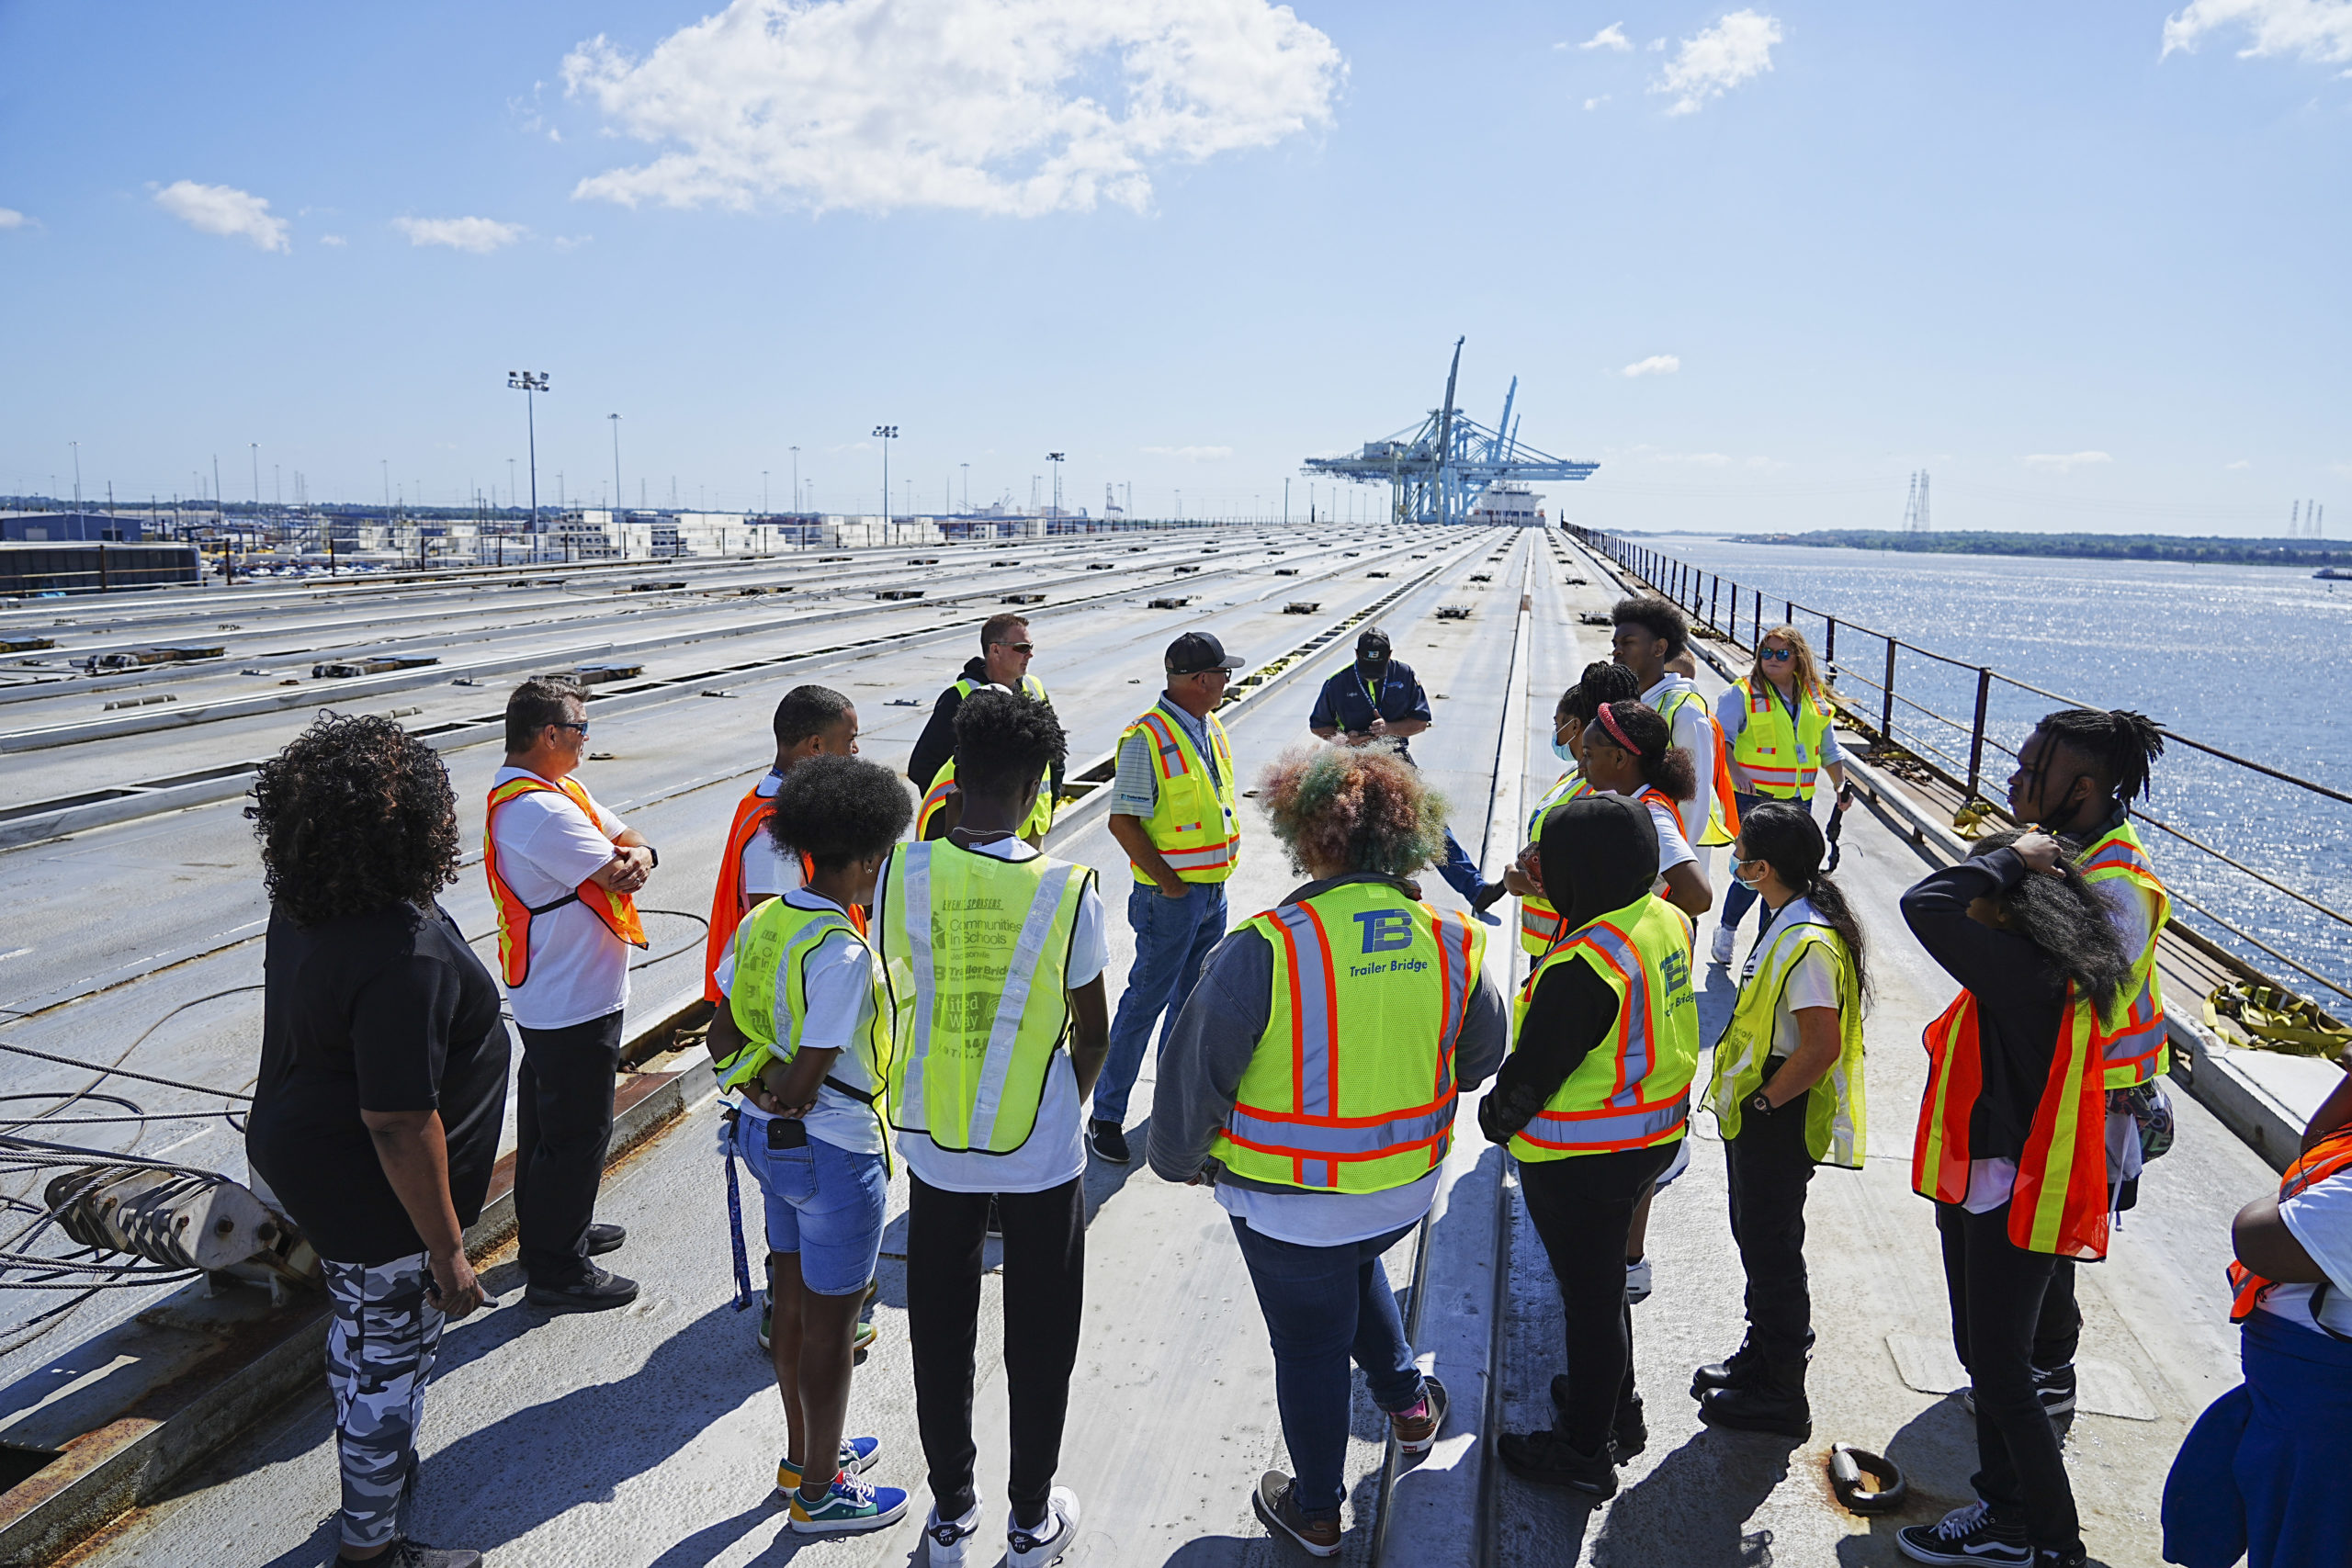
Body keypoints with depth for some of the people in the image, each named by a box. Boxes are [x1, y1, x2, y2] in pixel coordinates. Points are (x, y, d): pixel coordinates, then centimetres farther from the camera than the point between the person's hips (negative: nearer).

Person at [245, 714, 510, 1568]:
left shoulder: (308, 907, -5)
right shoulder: (405, 957, -35)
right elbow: (399, 1123, -32)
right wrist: (446, 1248, -22)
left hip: (300, 1144, 10)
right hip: (371, 1193, -10)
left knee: (359, 1326, 29)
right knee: (391, 1358, 11)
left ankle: (369, 1466, 53)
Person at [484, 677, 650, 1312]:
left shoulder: (561, 789, 8)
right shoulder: (540, 811, -27)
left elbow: (625, 842, 5)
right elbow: (616, 876, -26)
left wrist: (635, 854, -18)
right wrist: (623, 860, -3)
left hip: (546, 994, 11)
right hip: (575, 1003, -11)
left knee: (547, 1116, 23)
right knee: (577, 1132, 1)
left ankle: (549, 1233, 41)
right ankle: (558, 1271, 14)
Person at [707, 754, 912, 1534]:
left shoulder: (761, 923, -1)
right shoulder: (844, 955, -27)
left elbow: (722, 1037, 4)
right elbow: (808, 1080, -25)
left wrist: (758, 1074, -11)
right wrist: (783, 1084, -6)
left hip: (769, 1142, 8)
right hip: (834, 1154, -8)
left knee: (793, 1303, 24)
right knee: (830, 1325, 10)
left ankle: (803, 1452, 43)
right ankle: (819, 1493, 28)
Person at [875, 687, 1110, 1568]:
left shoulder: (902, 873, -14)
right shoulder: (1065, 891, -18)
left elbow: (899, 991, 2)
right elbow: (1093, 1035, -7)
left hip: (935, 1149, 2)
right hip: (1042, 1155, -2)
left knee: (941, 1335, 20)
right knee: (1038, 1343, 17)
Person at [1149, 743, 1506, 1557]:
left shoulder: (1264, 947, -26)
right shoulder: (1450, 942, -11)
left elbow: (1195, 1069, -17)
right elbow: (1484, 1055, 5)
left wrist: (1180, 1157, 2)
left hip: (1288, 1202, -4)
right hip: (1406, 1189, 4)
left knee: (1310, 1350, 16)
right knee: (1354, 1266, 36)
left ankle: (1315, 1513, 37)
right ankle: (1408, 1401, 43)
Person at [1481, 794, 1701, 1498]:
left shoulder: (1584, 965, -31)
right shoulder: (1668, 922, -3)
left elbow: (1532, 1072, -21)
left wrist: (1496, 1117, -4)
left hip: (1581, 1161, -9)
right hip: (1654, 1137, 9)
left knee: (1589, 1294, 8)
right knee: (1604, 1278, 26)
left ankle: (1584, 1450, 27)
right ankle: (1616, 1409, 45)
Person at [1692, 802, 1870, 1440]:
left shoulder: (1808, 943, -27)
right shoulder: (1792, 921, 5)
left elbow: (1822, 1047, -30)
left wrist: (1762, 1101, -19)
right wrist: (1749, 1099, 15)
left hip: (1777, 1124, -10)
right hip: (1757, 1117, 10)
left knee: (1772, 1250, 4)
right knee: (1756, 1238, 22)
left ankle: (1781, 1396, 21)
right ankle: (1761, 1355, 41)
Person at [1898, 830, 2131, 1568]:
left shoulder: (2023, 972, -28)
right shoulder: (2049, 972, 3)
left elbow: (1926, 905, -35)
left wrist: (2011, 859, -25)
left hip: (2009, 1197, -10)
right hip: (1984, 1189, 10)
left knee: (2000, 1376, 4)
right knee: (1983, 1358, 21)